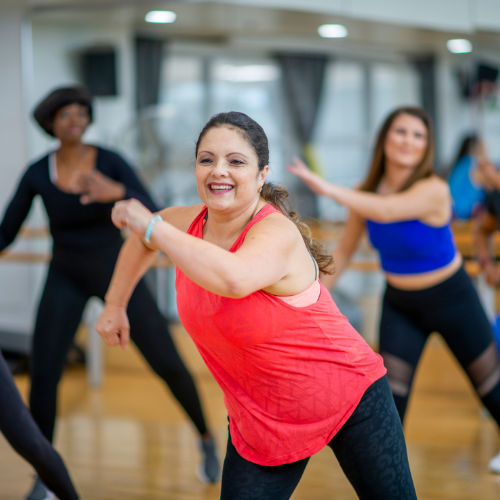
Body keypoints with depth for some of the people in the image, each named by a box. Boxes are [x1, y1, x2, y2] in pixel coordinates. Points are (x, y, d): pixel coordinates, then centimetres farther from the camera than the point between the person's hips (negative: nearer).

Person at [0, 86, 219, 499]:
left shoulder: (110, 162, -16)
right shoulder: (37, 174, -10)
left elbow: (151, 214, -28)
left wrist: (115, 192, -48)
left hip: (116, 270, -1)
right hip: (66, 278, 1)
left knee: (168, 364, -6)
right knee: (43, 376, -14)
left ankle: (207, 438, 23)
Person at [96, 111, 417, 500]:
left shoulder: (277, 233, -28)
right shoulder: (191, 223, -6)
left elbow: (233, 279, -50)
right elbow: (144, 239, 18)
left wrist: (152, 226, -38)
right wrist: (115, 306, 19)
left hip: (350, 397, -5)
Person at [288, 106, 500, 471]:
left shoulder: (433, 190, -27)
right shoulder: (367, 194, -12)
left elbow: (386, 211, -47)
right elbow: (345, 250, 0)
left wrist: (327, 189, -57)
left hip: (451, 298, -3)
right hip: (399, 304, 3)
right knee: (391, 396, -7)